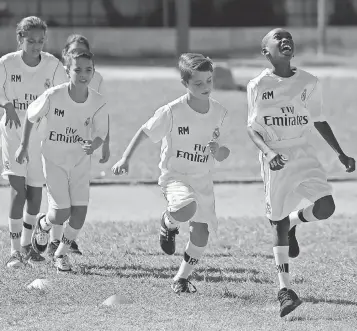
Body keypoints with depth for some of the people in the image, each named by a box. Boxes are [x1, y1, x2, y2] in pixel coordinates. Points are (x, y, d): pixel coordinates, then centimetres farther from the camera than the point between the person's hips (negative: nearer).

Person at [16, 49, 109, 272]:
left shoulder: (98, 103, -15)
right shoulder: (53, 96, -21)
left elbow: (100, 134, -9)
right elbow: (31, 116, -4)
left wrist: (93, 145, -32)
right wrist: (24, 145, 3)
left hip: (81, 161, 2)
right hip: (54, 160, -2)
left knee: (80, 211, -6)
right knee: (61, 214, -9)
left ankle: (61, 253, 19)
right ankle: (43, 224, 30)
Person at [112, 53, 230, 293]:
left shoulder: (218, 112, -2)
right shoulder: (172, 112, -16)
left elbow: (222, 155, 9)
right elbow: (145, 132, -4)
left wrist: (219, 151, -15)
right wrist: (125, 159, -10)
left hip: (203, 179, 5)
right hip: (175, 175, -5)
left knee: (201, 233, 1)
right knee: (186, 208, -36)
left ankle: (182, 278, 25)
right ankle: (169, 222, 2)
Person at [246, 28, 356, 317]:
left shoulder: (309, 83, 4)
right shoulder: (258, 86, -4)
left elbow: (319, 122, 14)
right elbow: (253, 129, -3)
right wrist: (268, 152, -22)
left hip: (304, 154, 2)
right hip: (276, 160, -2)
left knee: (326, 207, -18)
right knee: (278, 223, 1)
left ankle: (293, 222, 17)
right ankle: (285, 288, 10)